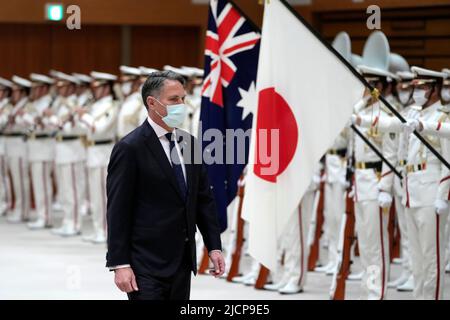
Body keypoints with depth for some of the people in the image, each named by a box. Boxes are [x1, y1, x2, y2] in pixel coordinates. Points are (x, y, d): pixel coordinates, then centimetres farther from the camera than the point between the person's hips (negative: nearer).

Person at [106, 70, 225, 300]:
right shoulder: (130, 148, -10)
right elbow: (117, 211, -13)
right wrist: (119, 264, -17)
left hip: (182, 262, 7)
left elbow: (204, 200, 15)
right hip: (147, 265, -7)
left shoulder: (189, 144, 10)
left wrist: (214, 246, 7)